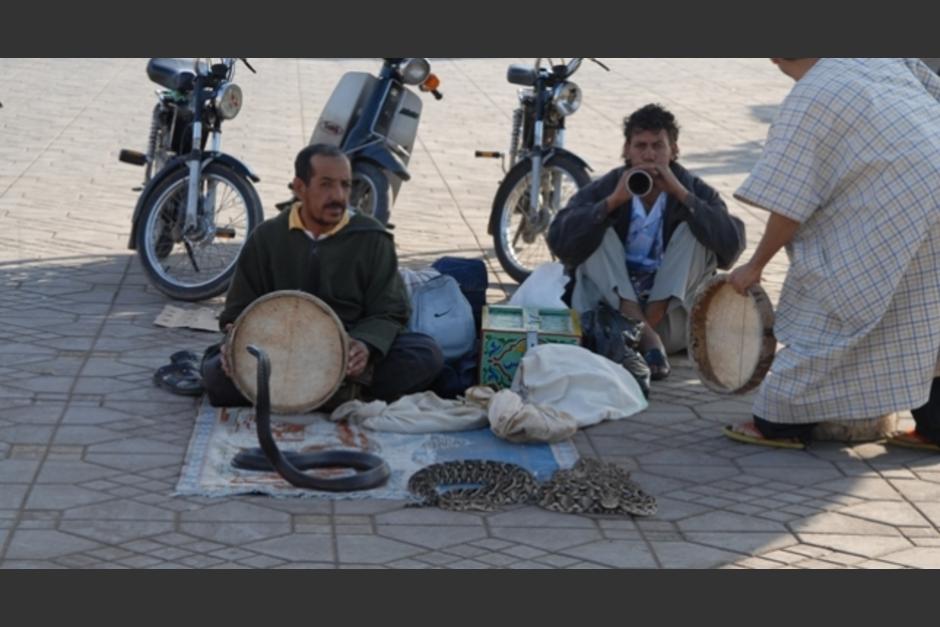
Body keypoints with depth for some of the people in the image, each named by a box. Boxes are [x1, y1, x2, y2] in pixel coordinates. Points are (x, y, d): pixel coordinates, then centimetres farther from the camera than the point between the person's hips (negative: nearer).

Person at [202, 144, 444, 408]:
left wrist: (366, 345, -21)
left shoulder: (371, 238, 6)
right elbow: (239, 309, 11)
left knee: (427, 352, -26)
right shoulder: (267, 238, 9)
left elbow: (388, 312, 3)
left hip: (350, 356, 0)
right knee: (216, 373, -30)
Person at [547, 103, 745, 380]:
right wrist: (612, 201, -23)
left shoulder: (693, 189, 1)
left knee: (693, 230, -15)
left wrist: (682, 194, -20)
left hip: (669, 313, 0)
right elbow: (558, 240, -15)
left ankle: (648, 326, -25)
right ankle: (646, 336, -36)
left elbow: (732, 243, -17)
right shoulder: (604, 189, 0)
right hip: (611, 307, 0)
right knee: (597, 232, -20)